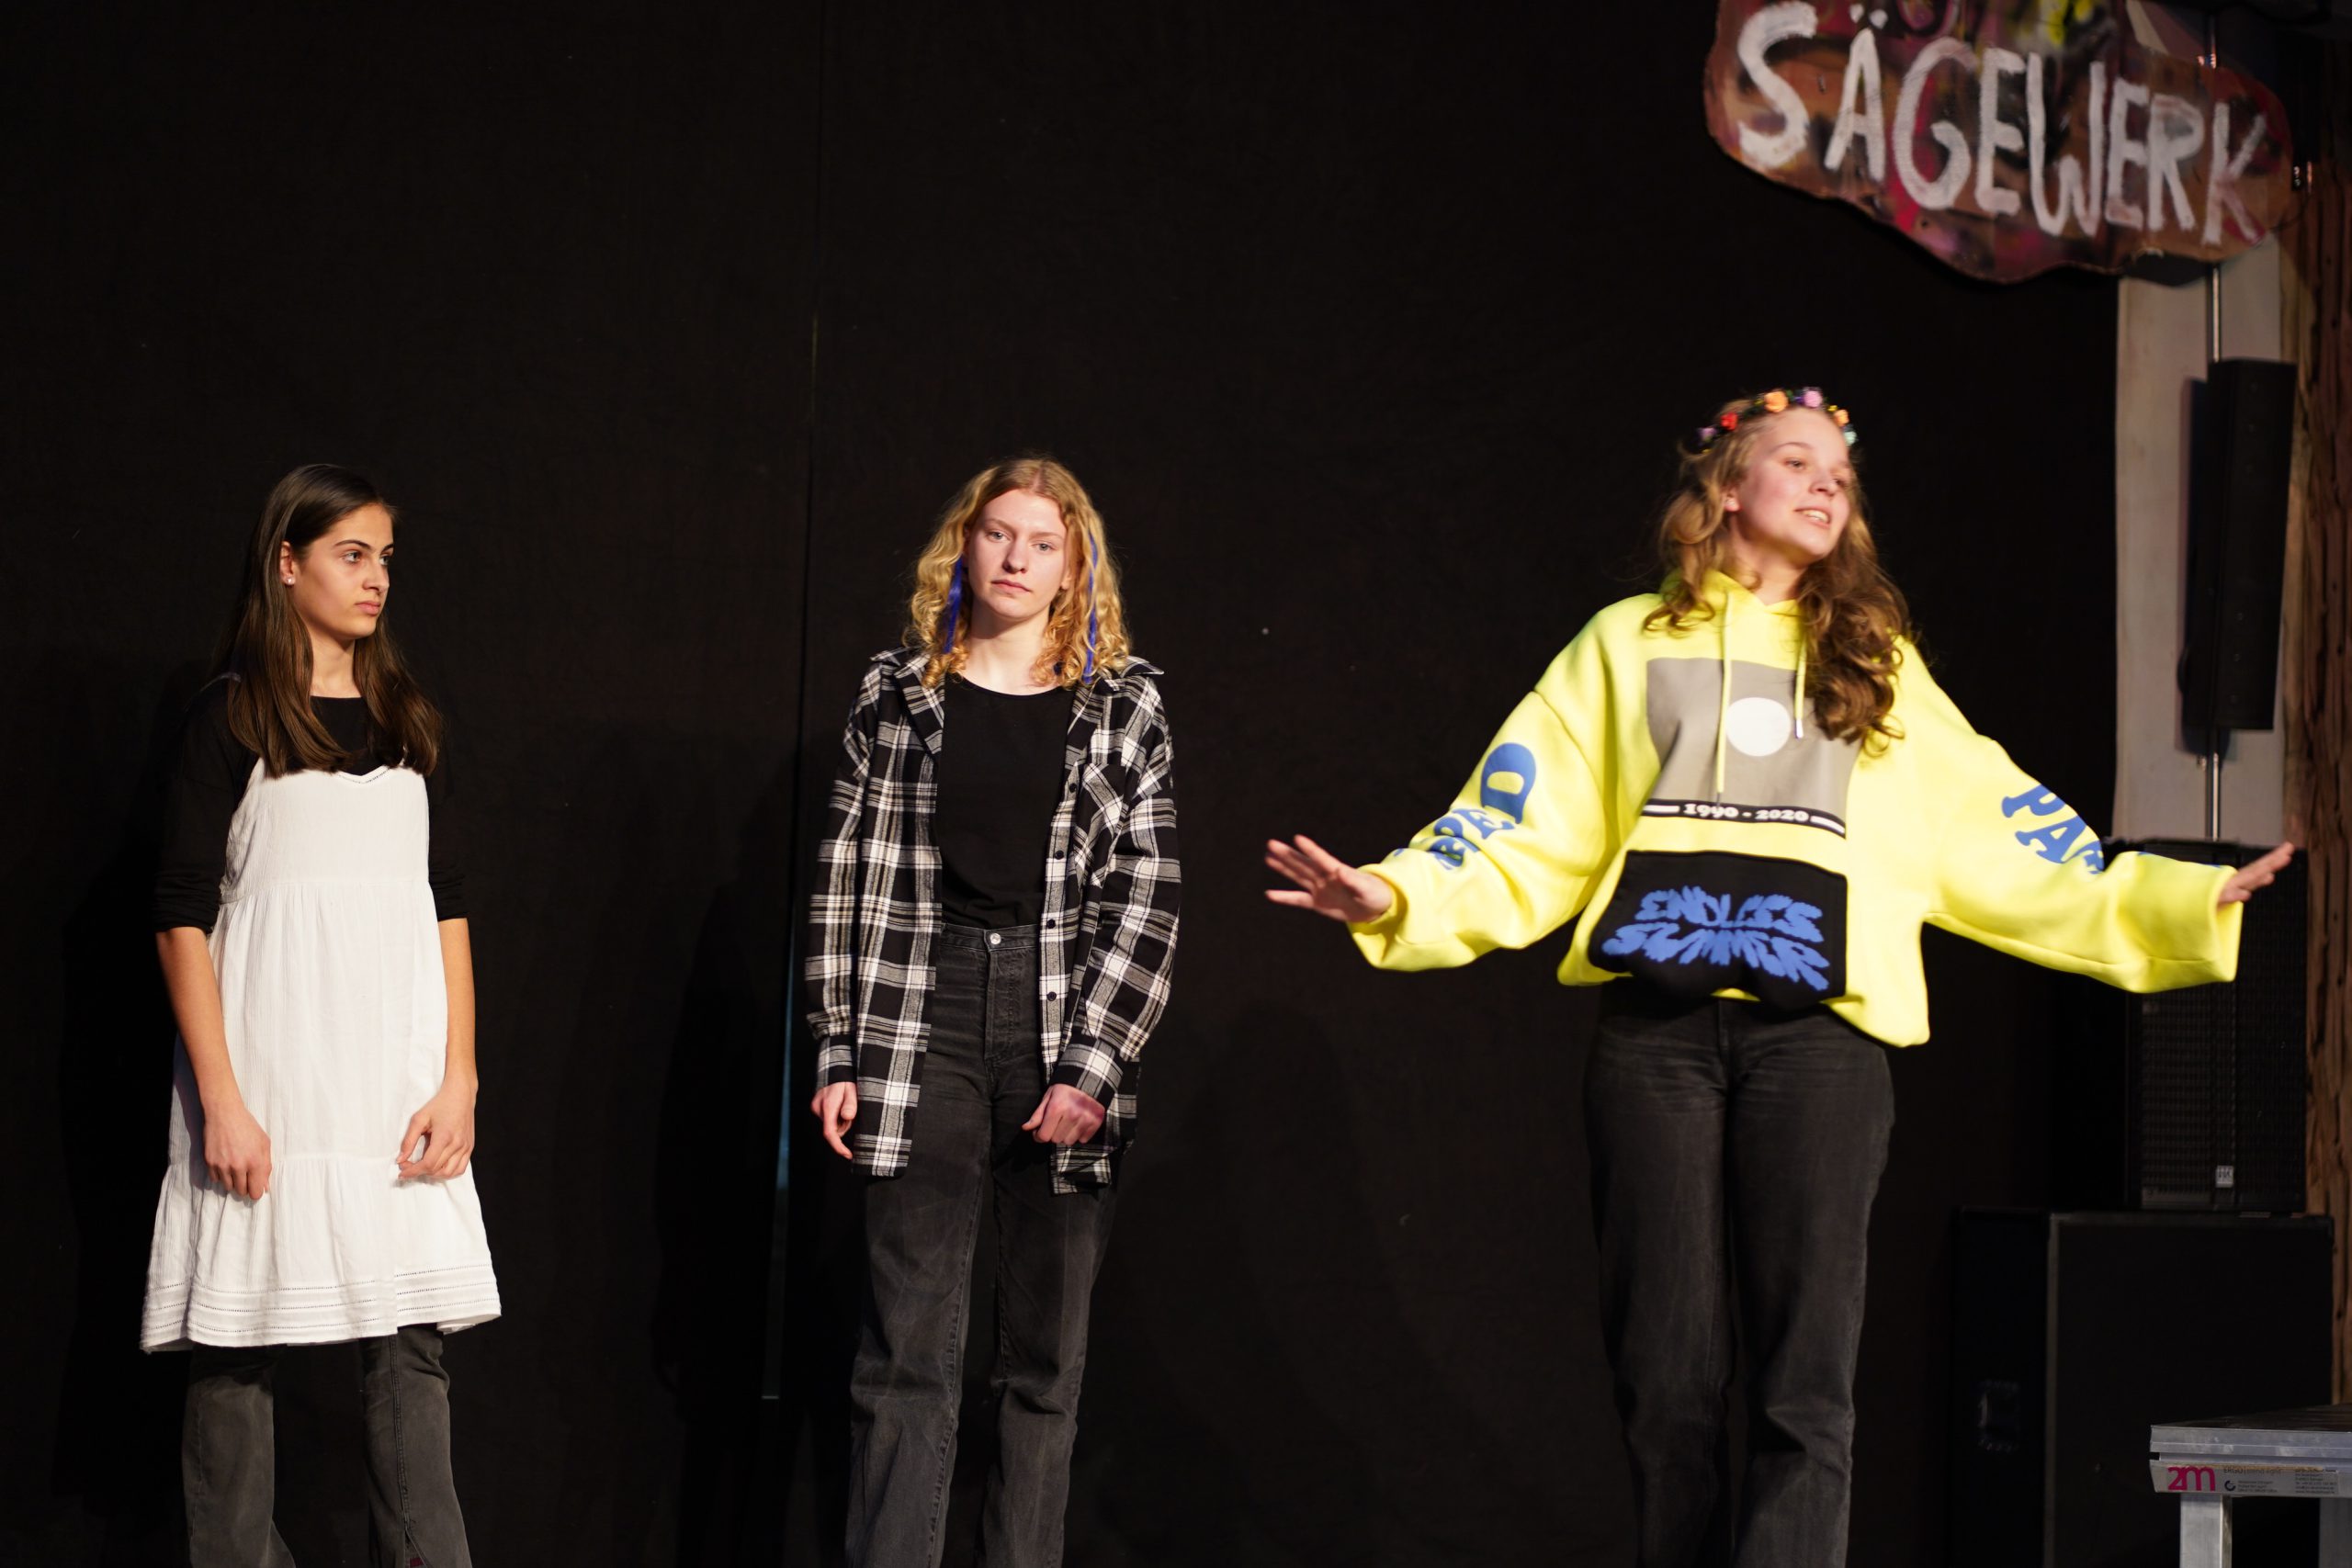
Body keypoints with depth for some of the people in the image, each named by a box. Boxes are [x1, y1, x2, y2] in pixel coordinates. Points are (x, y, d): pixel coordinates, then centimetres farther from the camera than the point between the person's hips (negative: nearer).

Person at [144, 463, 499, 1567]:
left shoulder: (408, 723, 14)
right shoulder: (231, 721, 1)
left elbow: (447, 908, 13)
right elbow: (183, 918, -4)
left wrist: (459, 1079, 3)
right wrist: (220, 1099, -12)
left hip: (395, 1082, 4)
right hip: (267, 1076, -3)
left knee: (411, 1336, -3)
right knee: (237, 1339, -2)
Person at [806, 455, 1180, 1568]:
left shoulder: (1123, 705, 5)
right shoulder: (898, 691, 8)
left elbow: (1146, 902, 0)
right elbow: (849, 877, 7)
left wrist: (1090, 1066, -9)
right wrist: (838, 1052, 1)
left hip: (1064, 1029, 0)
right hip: (921, 1030, 0)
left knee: (1046, 1360, 5)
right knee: (906, 1354, -2)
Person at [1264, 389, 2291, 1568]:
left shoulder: (1878, 664, 20)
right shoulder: (1630, 644, 17)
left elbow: (1999, 843, 17)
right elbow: (1522, 835, 9)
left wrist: (2185, 904, 10)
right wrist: (1396, 900, -6)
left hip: (1817, 1036, 1)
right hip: (1655, 1024, 0)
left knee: (1806, 1380, -9)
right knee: (1666, 1373, -1)